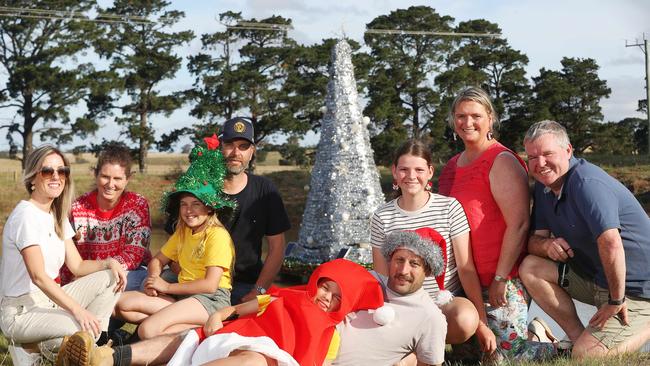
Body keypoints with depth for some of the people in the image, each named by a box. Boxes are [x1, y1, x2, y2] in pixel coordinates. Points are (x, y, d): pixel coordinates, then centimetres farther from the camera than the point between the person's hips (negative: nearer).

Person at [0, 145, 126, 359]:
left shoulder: (57, 216, 11)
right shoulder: (26, 215, -17)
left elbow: (77, 266, 10)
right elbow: (38, 276, -24)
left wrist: (110, 262, -10)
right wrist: (78, 310, -31)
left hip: (50, 300, 9)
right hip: (20, 312, -9)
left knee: (110, 278, 0)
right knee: (86, 328, -30)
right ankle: (34, 348, -4)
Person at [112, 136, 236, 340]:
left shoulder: (217, 235, -9)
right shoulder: (183, 232, 18)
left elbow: (210, 284, -17)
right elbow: (158, 260, 24)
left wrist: (166, 287, -9)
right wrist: (152, 280, -1)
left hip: (211, 300, -10)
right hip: (182, 296, 10)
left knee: (148, 330, -31)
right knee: (123, 303, -10)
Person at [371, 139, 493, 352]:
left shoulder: (450, 208, -3)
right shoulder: (382, 217, 1)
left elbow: (466, 268, -4)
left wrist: (481, 323, -7)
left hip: (447, 301, 0)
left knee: (466, 320, -35)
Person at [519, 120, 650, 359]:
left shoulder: (587, 183, -24)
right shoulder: (543, 185, 5)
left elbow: (611, 243, -33)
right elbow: (534, 239, 5)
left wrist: (615, 301, -26)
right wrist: (547, 244, -19)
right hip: (594, 276, 9)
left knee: (585, 356, -19)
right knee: (530, 268, -5)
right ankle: (578, 337, 1)